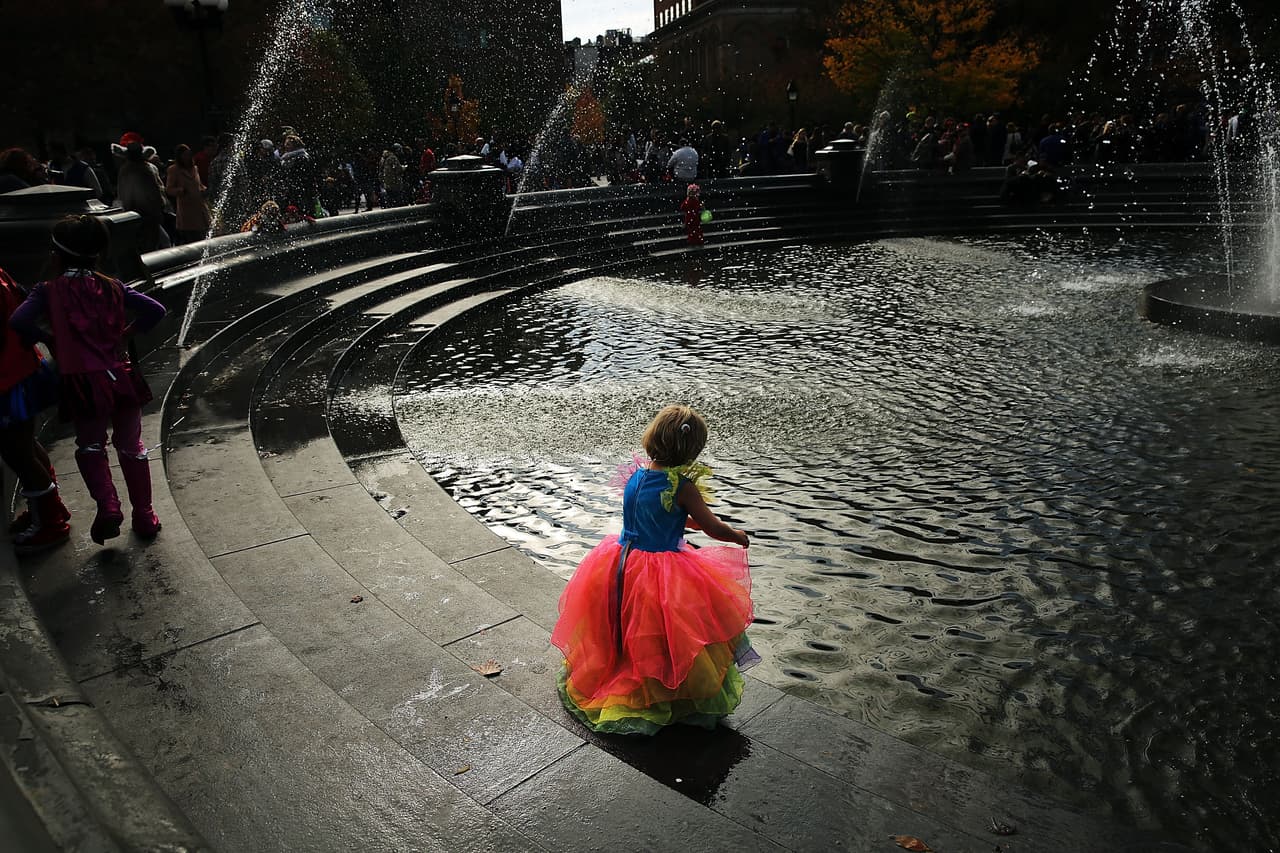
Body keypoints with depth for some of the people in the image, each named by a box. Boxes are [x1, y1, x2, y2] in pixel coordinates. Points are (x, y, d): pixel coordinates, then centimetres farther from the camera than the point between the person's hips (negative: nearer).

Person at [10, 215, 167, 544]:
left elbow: (19, 322, -17)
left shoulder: (48, 291, -2)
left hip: (83, 384, -2)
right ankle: (144, 516, 21)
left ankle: (107, 505, -2)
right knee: (131, 448, 17)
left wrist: (47, 338, 0)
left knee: (90, 448, 20)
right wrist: (126, 333, 9)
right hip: (122, 378, 2)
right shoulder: (112, 287, 5)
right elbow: (155, 311, 0)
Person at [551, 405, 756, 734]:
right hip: (663, 574, -6)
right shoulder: (682, 485, -19)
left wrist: (688, 519, 31)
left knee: (627, 631, 24)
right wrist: (738, 536, 10)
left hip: (621, 567, 6)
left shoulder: (635, 476, 1)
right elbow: (714, 528, -10)